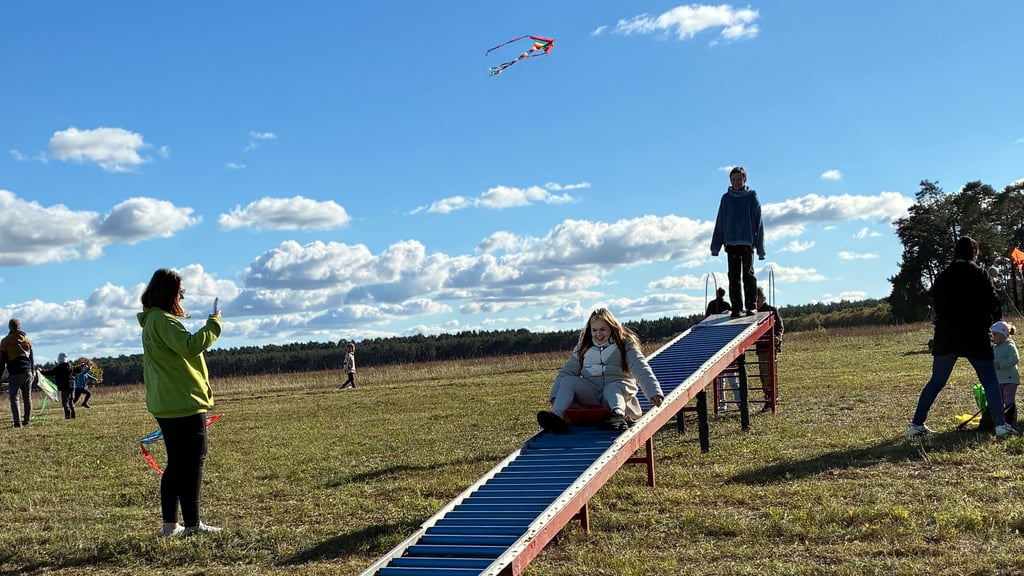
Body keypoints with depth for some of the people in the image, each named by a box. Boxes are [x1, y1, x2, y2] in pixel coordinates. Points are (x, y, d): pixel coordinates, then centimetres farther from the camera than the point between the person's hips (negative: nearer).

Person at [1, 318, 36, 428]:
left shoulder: (5, 341, 0)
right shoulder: (27, 340, 11)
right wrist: (33, 372, 21)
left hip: (14, 374, -3)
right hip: (27, 373, 4)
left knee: (14, 398, 0)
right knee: (27, 397, 10)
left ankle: (17, 422, -9)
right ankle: (27, 420, 11)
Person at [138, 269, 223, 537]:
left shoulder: (153, 320, 18)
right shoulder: (162, 320, -15)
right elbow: (189, 346, -27)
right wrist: (213, 324, -17)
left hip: (166, 404, 10)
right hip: (183, 403, -10)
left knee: (177, 462, 14)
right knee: (193, 461, -4)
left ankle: (170, 524, 17)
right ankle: (192, 524, -1)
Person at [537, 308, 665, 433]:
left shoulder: (625, 344, 6)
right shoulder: (582, 348, 17)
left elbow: (641, 368, -9)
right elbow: (567, 371, 10)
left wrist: (654, 392, -26)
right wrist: (555, 395, -7)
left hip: (619, 390, -3)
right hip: (590, 394, 3)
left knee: (614, 387, -36)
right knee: (568, 380, -21)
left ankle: (618, 415, -68)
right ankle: (557, 417, -46)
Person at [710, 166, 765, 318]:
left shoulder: (752, 197, 3)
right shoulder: (726, 198, 9)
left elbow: (758, 222, 3)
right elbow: (720, 223, 12)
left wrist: (760, 247, -2)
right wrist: (715, 246, 9)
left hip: (748, 242, -2)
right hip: (731, 242, 2)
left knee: (748, 274, -5)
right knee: (734, 277, 3)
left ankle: (751, 306, 1)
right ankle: (736, 308, 6)